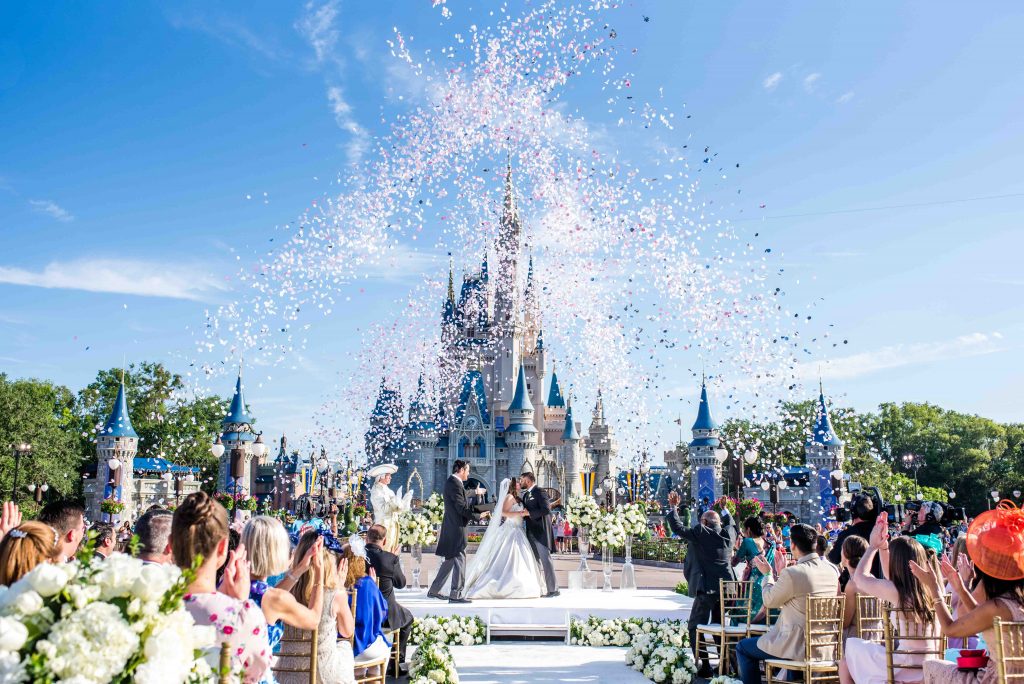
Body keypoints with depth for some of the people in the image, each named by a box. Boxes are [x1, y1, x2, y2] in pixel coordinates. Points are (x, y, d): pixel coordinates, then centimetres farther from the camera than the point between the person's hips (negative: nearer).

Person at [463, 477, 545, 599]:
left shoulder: (515, 498, 18)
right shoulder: (509, 497, -10)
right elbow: (504, 513, -21)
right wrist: (522, 513, -20)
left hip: (516, 533, 9)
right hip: (511, 531, -9)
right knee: (512, 560, -10)